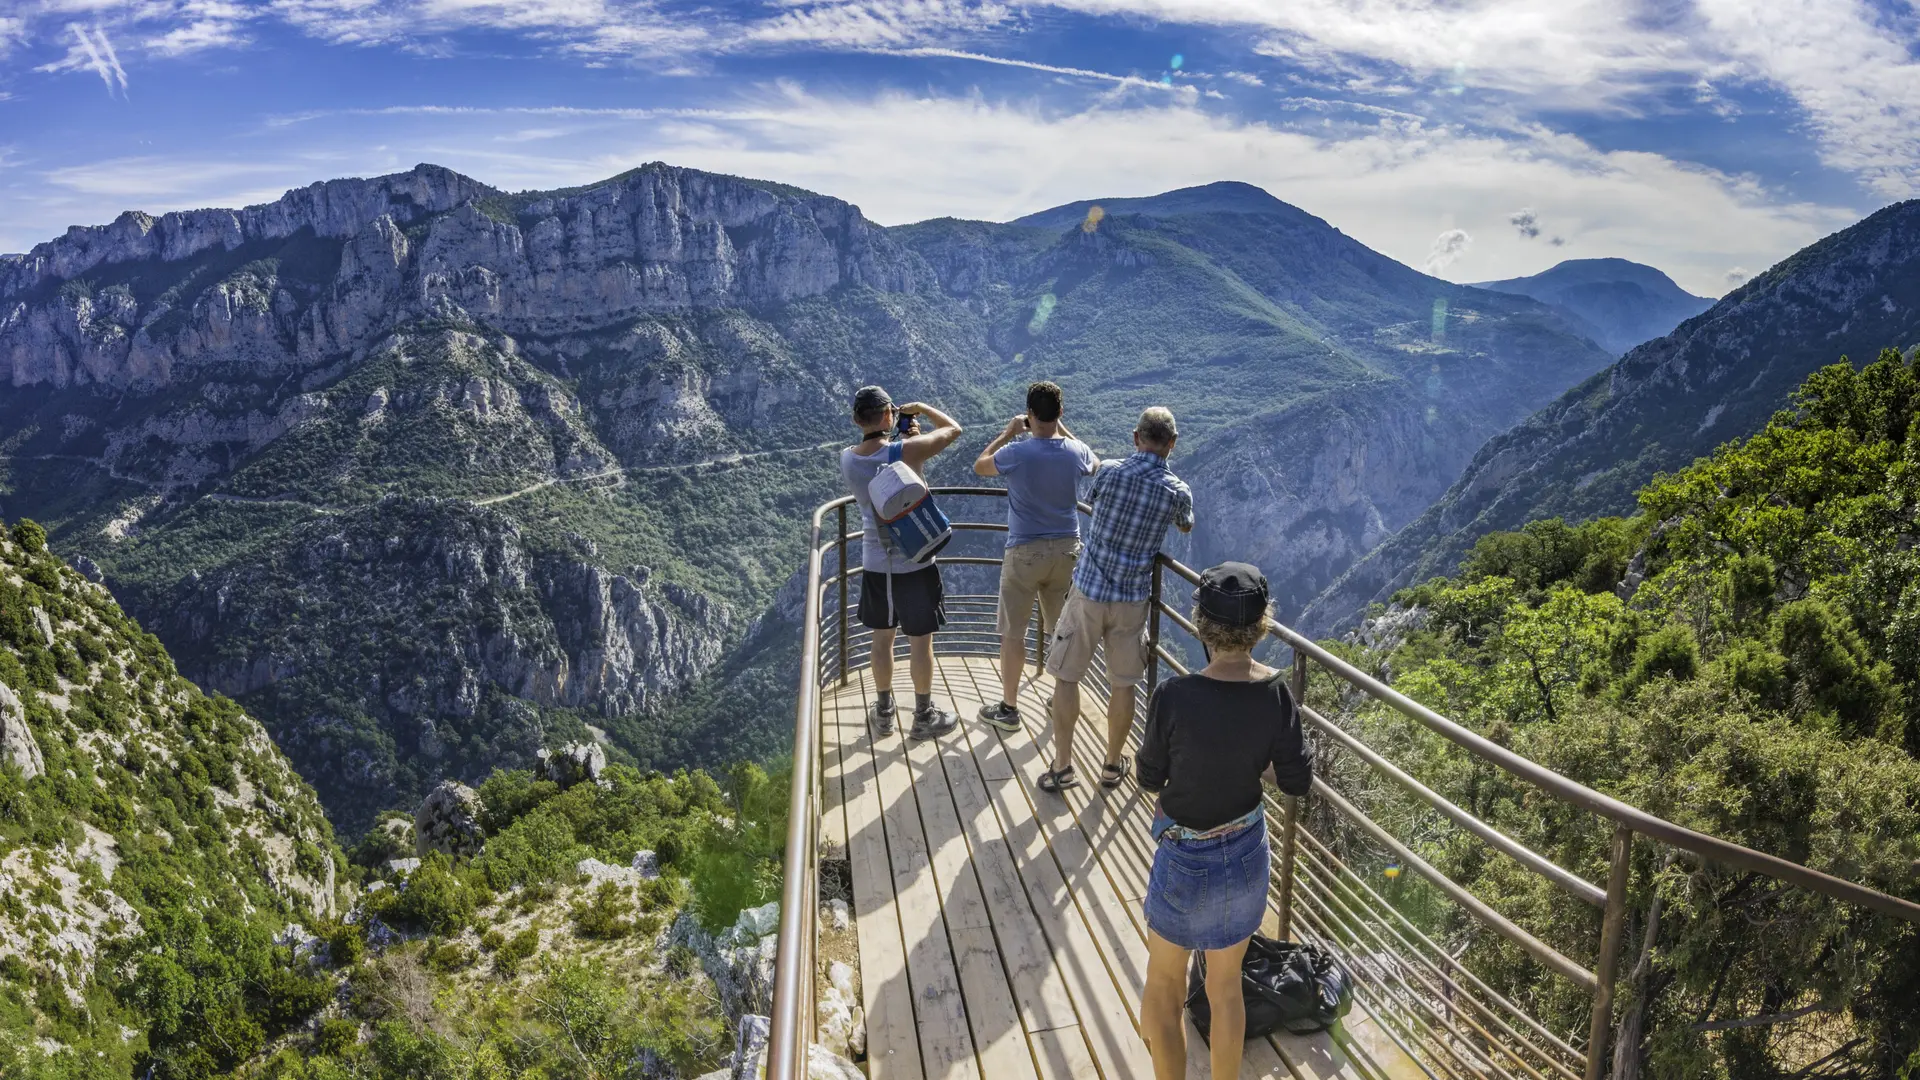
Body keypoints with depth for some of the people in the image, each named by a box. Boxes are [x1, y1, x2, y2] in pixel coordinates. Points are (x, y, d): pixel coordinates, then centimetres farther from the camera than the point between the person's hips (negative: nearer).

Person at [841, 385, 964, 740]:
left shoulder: (847, 459, -6)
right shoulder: (907, 451, -21)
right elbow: (953, 429, -6)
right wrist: (920, 407, 6)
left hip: (875, 564, 5)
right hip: (914, 564, -4)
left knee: (882, 639, 18)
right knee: (920, 642, 10)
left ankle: (884, 713, 32)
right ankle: (924, 717, 22)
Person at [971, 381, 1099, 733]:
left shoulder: (1017, 452, -16)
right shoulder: (1076, 451, -5)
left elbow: (979, 466, 3)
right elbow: (1096, 466, 21)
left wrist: (1008, 433, 10)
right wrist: (1064, 431, 20)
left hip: (1025, 552, -4)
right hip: (1066, 549, 4)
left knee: (1013, 632, 7)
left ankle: (1008, 709, 14)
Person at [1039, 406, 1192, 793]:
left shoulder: (1109, 471, -11)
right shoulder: (1178, 492, -7)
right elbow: (1186, 527, 17)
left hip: (1089, 590, -1)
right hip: (1132, 599, 1)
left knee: (1066, 676, 10)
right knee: (1123, 684, 15)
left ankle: (1062, 766, 13)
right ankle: (1113, 765, 26)